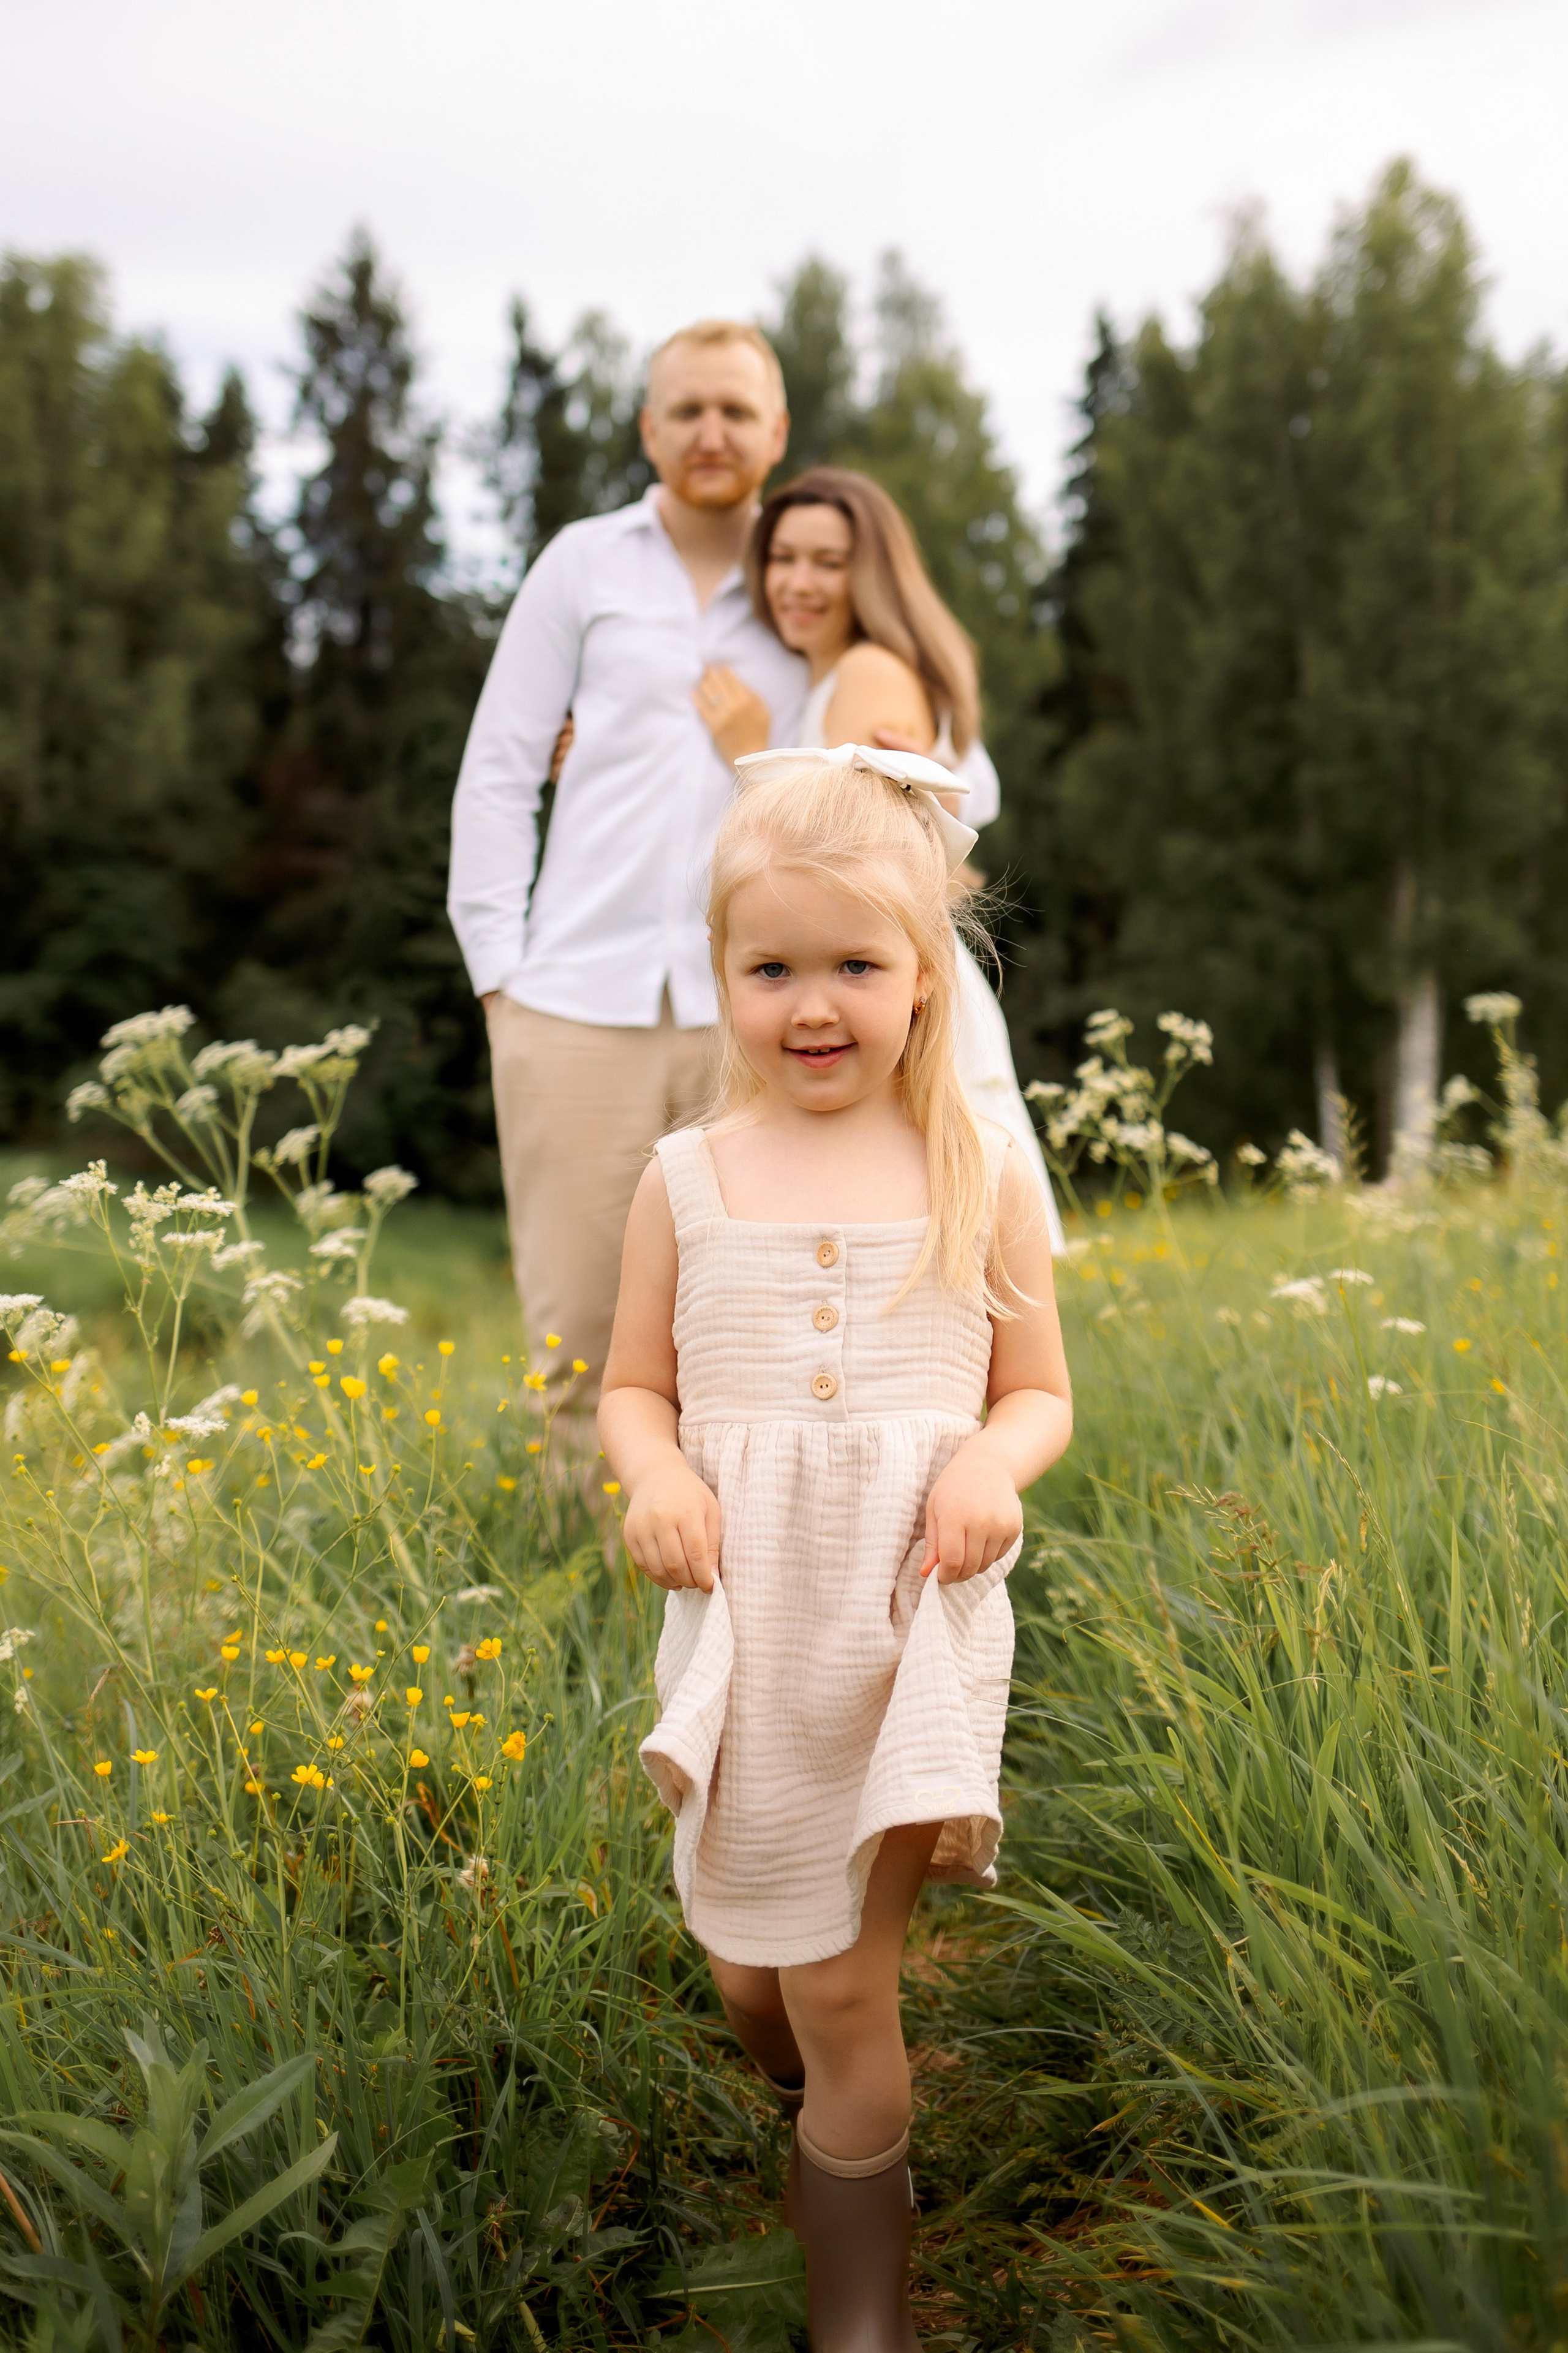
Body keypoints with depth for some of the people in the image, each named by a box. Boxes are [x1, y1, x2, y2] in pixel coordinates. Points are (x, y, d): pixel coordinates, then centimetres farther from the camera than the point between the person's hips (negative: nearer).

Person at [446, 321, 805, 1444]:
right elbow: (496, 774, 9)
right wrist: (498, 972, 0)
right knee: (575, 1338, 1)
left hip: (750, 1014, 1)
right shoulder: (584, 564, 11)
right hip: (581, 1004, 0)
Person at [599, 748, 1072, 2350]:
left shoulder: (983, 1174, -3)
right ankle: (832, 2119, 50)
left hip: (914, 1617, -2)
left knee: (843, 1989, 2)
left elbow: (1041, 1390, 5)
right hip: (746, 1615, 2)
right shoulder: (689, 1178, 0)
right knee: (752, 1973, 15)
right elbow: (633, 1387, 8)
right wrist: (654, 1475, -14)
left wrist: (993, 1460, -17)